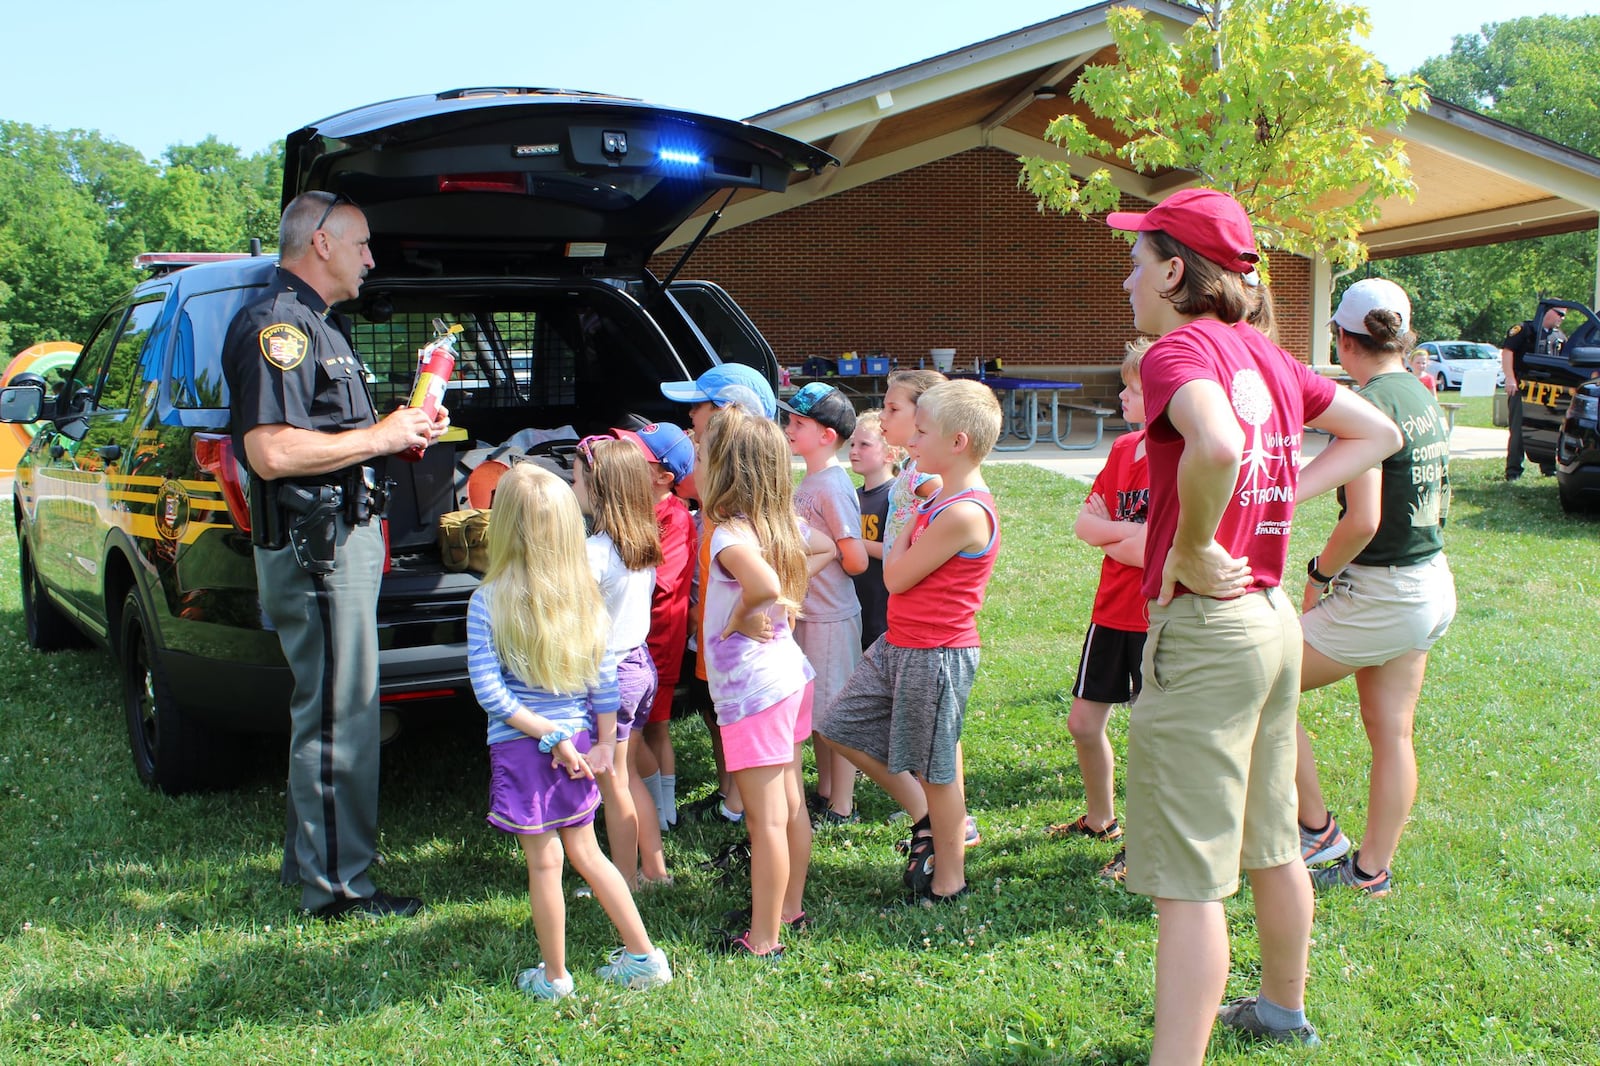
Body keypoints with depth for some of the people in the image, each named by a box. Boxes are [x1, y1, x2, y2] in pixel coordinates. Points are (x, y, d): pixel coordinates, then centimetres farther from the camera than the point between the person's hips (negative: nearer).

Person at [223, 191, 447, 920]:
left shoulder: (316, 324, 19)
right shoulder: (276, 324, -15)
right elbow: (270, 451, -26)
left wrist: (403, 430, 11)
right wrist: (380, 436, -19)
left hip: (343, 538, 11)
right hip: (314, 548, -11)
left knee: (326, 710, 19)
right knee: (337, 717, -5)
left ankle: (310, 860, 32)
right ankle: (337, 885, 5)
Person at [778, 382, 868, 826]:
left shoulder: (832, 486, -20)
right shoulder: (809, 481, 8)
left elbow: (856, 560, -21)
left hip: (832, 617, -9)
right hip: (808, 611, 9)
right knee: (815, 707, 19)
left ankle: (842, 807, 13)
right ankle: (824, 790, 33)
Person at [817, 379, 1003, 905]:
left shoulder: (964, 512, -23)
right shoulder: (942, 501, 9)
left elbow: (896, 577, -16)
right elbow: (900, 572, 13)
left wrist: (907, 521, -4)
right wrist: (916, 512, 6)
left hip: (935, 656, -10)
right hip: (898, 645, 10)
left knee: (935, 769, 3)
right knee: (844, 728, 15)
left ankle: (948, 879, 21)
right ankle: (924, 818, 27)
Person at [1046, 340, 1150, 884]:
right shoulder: (1124, 448, 8)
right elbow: (1084, 524, 4)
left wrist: (1107, 534, -10)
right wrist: (1130, 532, -13)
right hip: (1112, 609, 8)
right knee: (1084, 721, 14)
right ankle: (1100, 818, 35)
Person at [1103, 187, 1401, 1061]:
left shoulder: (1180, 347, -14)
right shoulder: (1266, 353, 11)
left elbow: (1217, 446, -36)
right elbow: (1378, 433, 21)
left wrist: (1192, 551, -21)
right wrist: (1284, 498, 11)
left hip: (1204, 624, -9)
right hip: (1273, 618, 9)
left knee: (1187, 879, -6)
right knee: (1270, 843, 24)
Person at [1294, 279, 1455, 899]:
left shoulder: (1368, 405, -19)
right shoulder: (1427, 401, 8)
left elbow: (1362, 522, -26)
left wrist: (1318, 574, -10)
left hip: (1382, 596, -9)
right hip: (1433, 587, 9)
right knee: (1392, 733, 14)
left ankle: (1318, 834, 11)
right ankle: (1372, 870, 24)